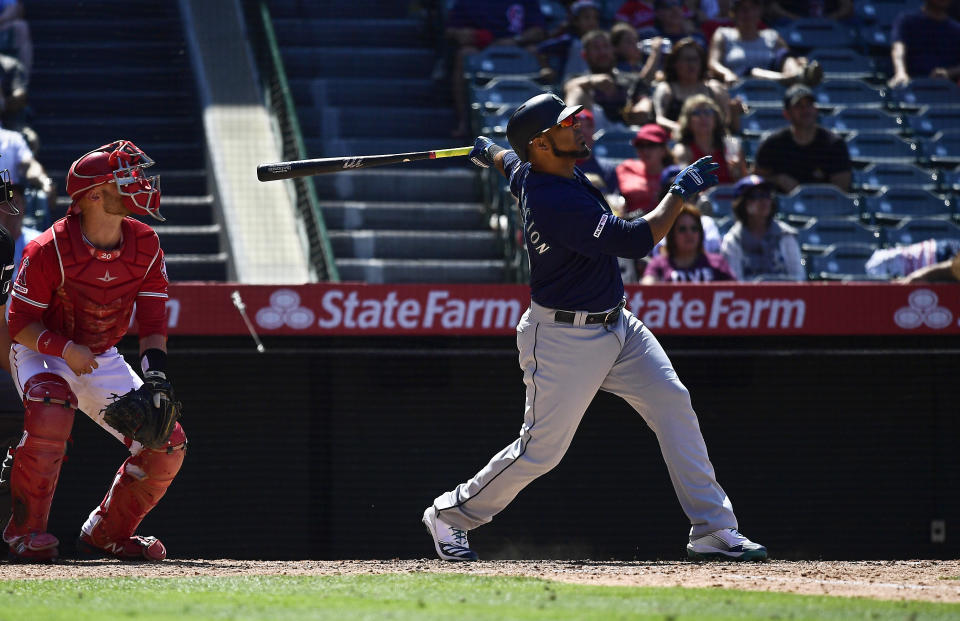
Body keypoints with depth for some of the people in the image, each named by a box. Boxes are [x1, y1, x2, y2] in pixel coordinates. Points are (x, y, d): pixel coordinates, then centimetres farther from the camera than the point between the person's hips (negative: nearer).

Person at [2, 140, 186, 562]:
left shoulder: (145, 246, -9)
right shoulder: (49, 250, -24)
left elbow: (152, 319, -7)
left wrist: (155, 370, -24)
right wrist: (65, 349, -35)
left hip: (103, 361, 6)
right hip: (41, 353, -6)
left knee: (169, 445, -4)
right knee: (50, 412, -39)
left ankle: (107, 532, 17)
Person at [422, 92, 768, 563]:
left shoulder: (529, 170, 1)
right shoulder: (554, 202, -29)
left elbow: (512, 165, 28)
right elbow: (636, 240, -31)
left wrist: (490, 153, 52)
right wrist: (682, 191, -21)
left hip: (615, 326, 9)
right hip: (563, 338, -9)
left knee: (673, 404, -5)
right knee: (541, 448, -2)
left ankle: (713, 530, -5)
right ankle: (451, 514, 21)